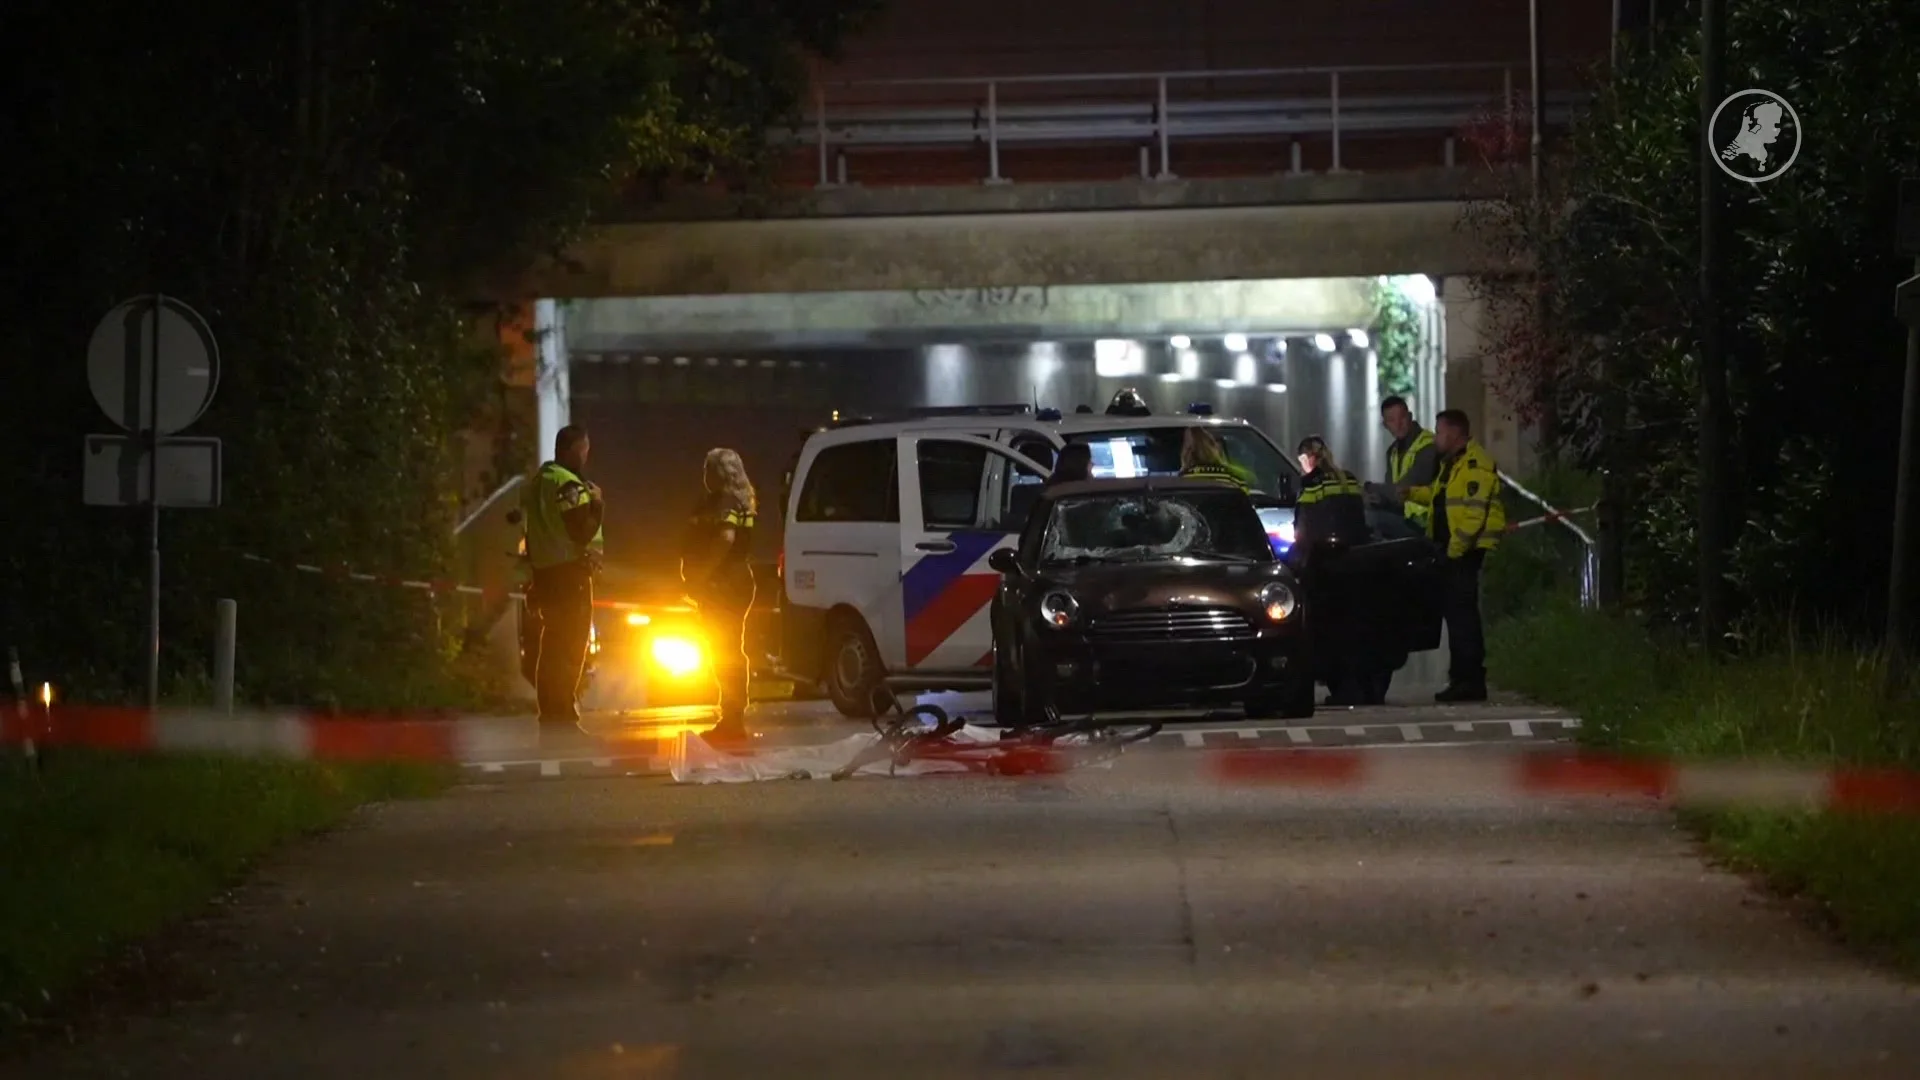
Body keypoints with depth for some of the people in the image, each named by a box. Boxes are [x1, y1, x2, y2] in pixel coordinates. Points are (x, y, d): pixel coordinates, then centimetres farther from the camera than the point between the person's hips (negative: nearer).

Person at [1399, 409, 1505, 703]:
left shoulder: (1475, 463, -14)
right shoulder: (1450, 463, 21)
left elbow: (1475, 509, -21)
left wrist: (1456, 546, -23)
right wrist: (1413, 493, 14)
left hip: (1465, 550, -11)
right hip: (1451, 549, 11)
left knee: (1463, 612, -11)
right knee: (1455, 612, 12)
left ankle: (1470, 681, -10)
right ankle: (1462, 679, 18)